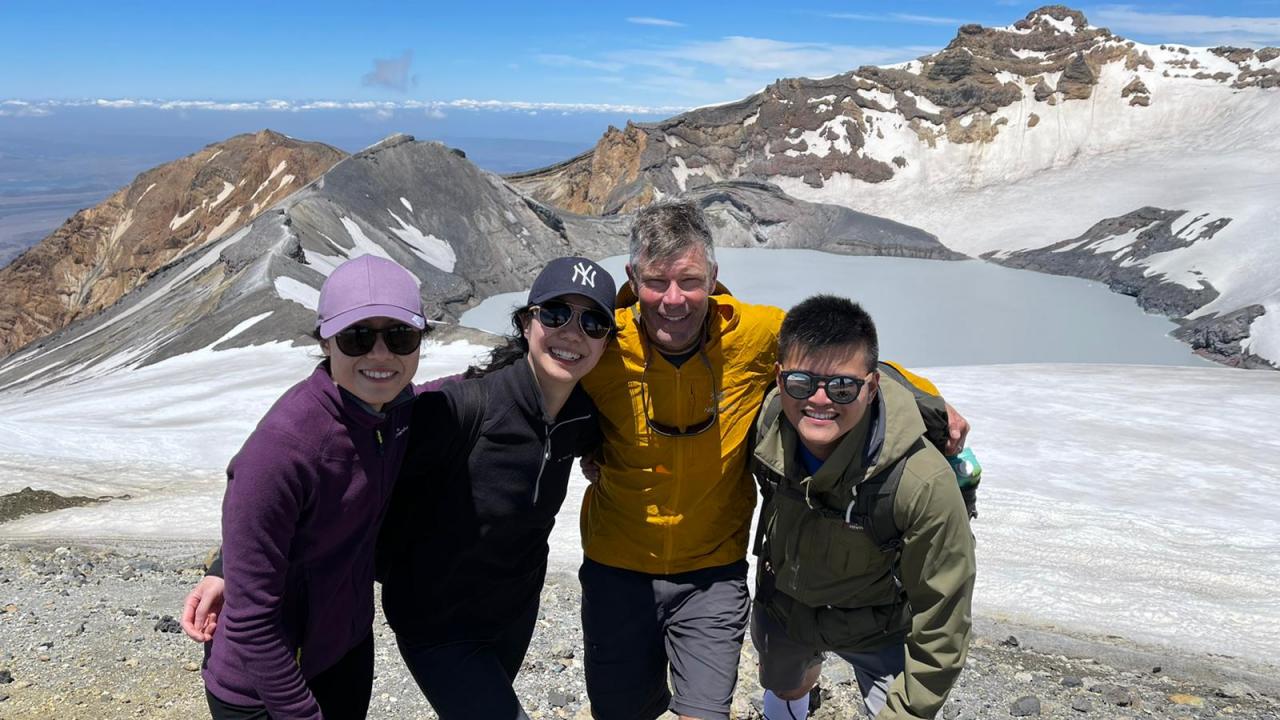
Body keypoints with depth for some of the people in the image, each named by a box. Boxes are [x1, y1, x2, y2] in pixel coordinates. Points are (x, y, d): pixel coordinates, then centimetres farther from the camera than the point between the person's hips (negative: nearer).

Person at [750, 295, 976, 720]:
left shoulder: (922, 484, -39)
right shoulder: (770, 419, -27)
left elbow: (940, 622, -26)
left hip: (876, 632, -4)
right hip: (780, 605, 4)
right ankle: (804, 677, 65)